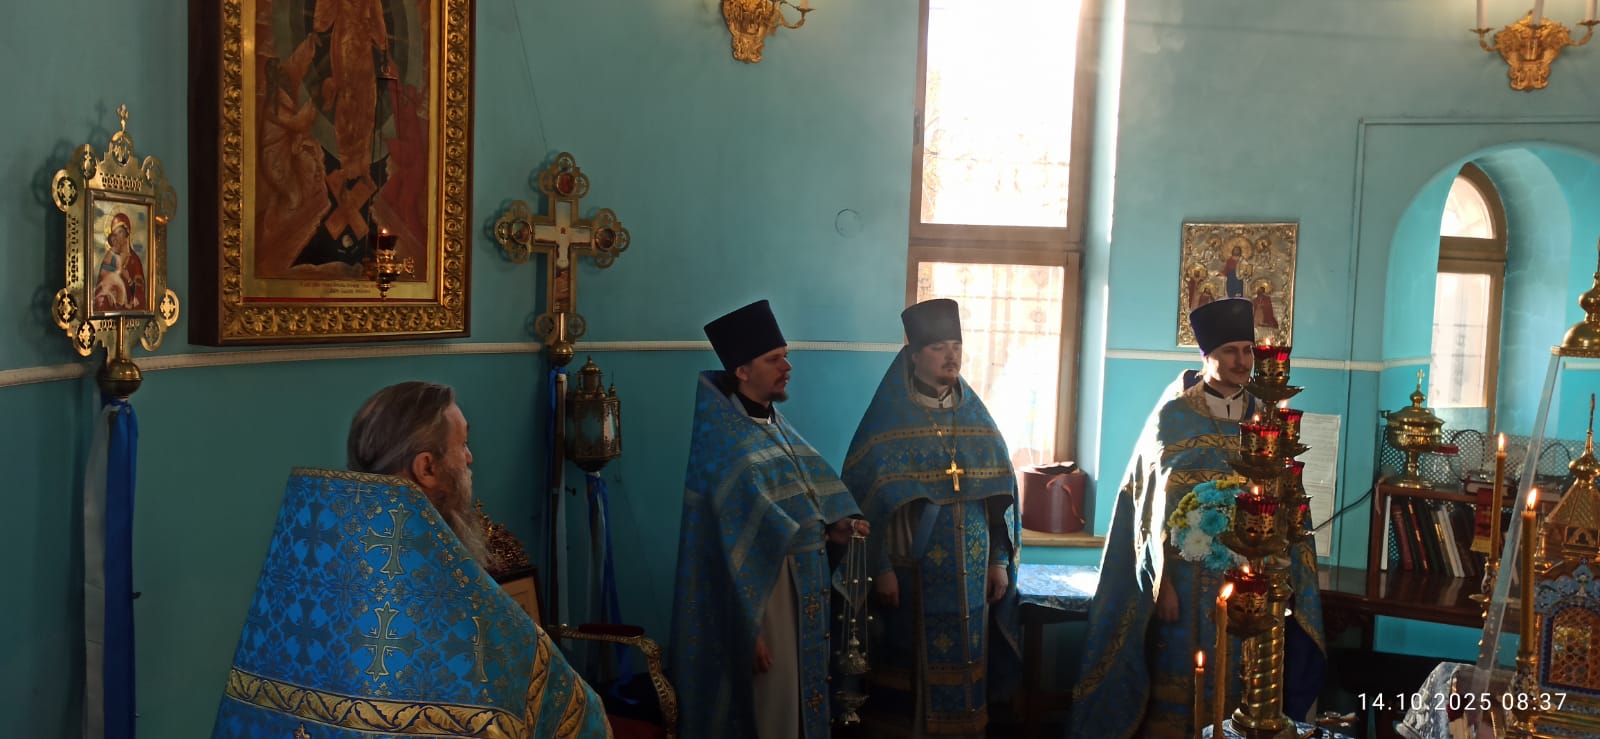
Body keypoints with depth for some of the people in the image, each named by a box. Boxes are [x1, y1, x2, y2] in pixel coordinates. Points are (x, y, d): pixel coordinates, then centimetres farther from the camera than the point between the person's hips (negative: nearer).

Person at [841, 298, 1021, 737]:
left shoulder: (977, 417, 8)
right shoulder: (887, 421, -6)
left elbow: (1000, 494, 10)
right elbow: (866, 497, -9)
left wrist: (1000, 559, 5)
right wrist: (880, 567, -14)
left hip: (970, 573, 4)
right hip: (911, 570, -4)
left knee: (963, 667, 10)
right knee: (909, 668, 4)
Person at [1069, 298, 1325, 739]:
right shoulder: (1174, 417, -5)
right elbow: (1157, 506, -8)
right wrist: (1162, 581, -13)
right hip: (1186, 574, -3)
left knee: (1235, 684, 8)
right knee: (1177, 681, 2)